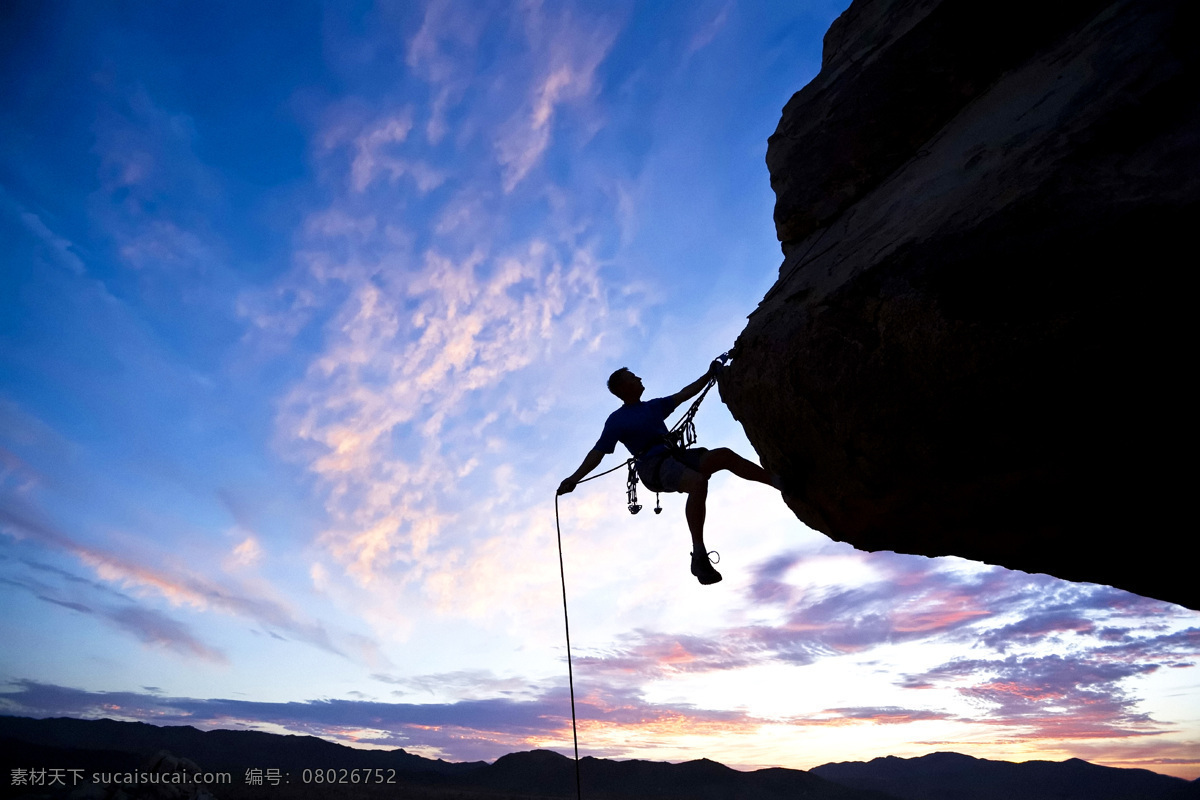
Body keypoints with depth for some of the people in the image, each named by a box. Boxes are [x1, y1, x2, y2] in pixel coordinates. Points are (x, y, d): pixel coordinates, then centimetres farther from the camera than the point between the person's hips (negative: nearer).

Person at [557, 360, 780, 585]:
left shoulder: (654, 406, 23)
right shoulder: (616, 421, 2)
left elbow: (684, 395, 31)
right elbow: (598, 452, -6)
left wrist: (709, 375, 27)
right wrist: (575, 477, -19)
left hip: (677, 457, 7)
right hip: (654, 467, -7)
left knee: (725, 455, -11)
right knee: (698, 482, -34)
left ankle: (777, 481, -4)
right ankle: (699, 557, -36)